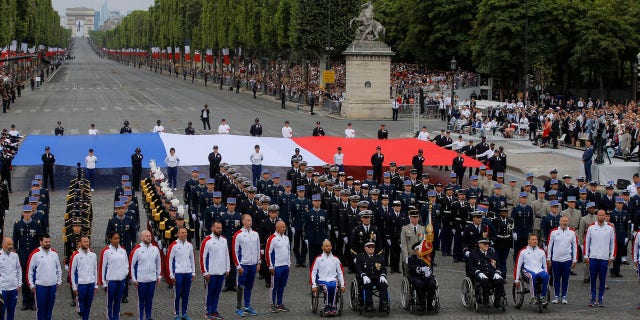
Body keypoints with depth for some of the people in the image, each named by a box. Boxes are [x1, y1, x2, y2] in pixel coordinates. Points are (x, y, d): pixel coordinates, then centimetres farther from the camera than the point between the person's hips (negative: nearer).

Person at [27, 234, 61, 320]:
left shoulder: (54, 253, 6)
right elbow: (29, 271, -4)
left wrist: (59, 281, 12)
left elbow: (59, 269, 16)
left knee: (50, 307, 12)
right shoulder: (35, 254, -8)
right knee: (41, 307, 2)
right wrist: (31, 285, -5)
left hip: (53, 285, 4)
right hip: (40, 286, -4)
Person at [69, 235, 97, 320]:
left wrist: (96, 285, 10)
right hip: (81, 284, -4)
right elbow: (71, 272, -4)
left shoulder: (93, 255, 6)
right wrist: (74, 287, -5)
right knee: (81, 308, -5)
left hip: (91, 284, 4)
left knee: (88, 306, 8)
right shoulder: (76, 255, -7)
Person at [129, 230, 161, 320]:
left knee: (150, 299, 11)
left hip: (152, 279, 4)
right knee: (141, 299, 4)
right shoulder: (137, 249, -9)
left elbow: (158, 263, 14)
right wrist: (133, 279, -5)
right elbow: (131, 265, -5)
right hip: (141, 280, -4)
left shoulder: (155, 248, 4)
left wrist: (158, 276, 13)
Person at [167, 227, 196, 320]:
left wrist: (193, 272, 12)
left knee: (186, 295, 8)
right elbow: (169, 260, -5)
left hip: (188, 273, 4)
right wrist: (171, 274, -8)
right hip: (178, 273, -4)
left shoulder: (189, 245, 9)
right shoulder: (174, 245, -6)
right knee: (177, 294, -1)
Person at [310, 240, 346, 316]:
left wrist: (342, 285, 7)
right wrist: (313, 285, -5)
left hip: (333, 280, 2)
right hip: (322, 280, -2)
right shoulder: (318, 259, 7)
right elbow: (313, 272, 4)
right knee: (328, 287, -36)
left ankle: (328, 307, -29)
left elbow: (340, 273, 17)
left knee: (333, 286, -35)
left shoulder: (335, 259, 15)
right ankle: (332, 307, -27)